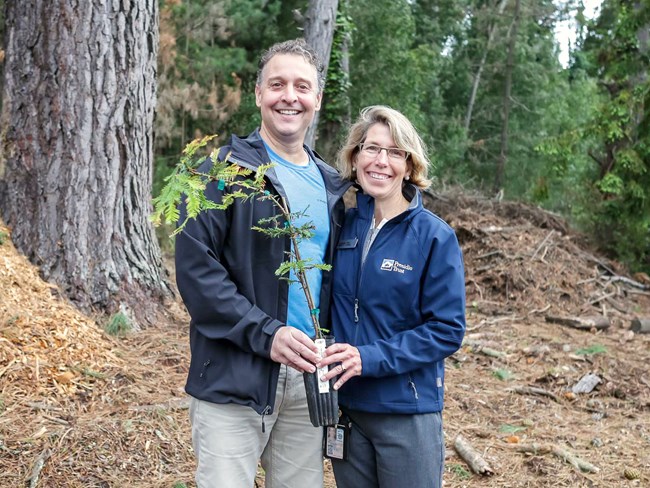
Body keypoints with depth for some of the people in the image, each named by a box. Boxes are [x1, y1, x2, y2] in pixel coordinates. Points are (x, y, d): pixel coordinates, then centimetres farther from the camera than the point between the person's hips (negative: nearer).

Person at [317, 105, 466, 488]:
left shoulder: (435, 237, -11)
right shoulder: (343, 225, 1)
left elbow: (447, 329, -12)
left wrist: (370, 358, -21)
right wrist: (322, 352, -5)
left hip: (408, 412, -4)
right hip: (345, 406, 4)